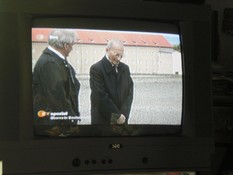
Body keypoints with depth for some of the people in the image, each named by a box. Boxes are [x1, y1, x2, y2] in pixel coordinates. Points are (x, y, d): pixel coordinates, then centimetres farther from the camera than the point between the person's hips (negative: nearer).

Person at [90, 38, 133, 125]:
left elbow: (129, 92, 5)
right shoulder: (96, 69, -12)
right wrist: (118, 115, -13)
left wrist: (124, 114, -8)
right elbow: (101, 97, -17)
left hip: (121, 120, 5)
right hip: (102, 120, -5)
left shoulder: (125, 68, 7)